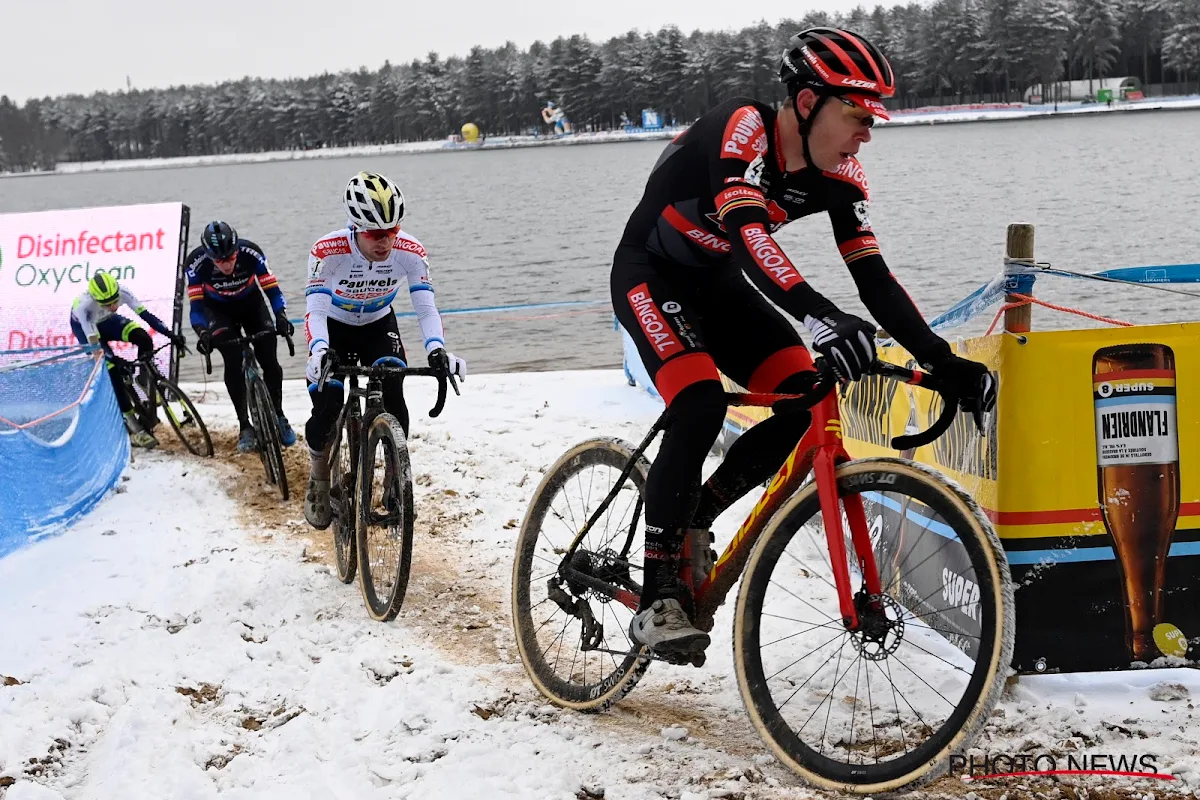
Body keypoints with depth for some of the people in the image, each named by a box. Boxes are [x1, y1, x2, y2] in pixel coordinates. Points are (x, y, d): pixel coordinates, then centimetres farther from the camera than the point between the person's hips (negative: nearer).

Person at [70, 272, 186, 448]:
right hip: (84, 327, -4)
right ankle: (134, 429, -19)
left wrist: (171, 335, -39)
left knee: (143, 339, -24)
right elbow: (95, 344, -43)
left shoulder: (121, 292, -32)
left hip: (106, 321, 4)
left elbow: (145, 314, -32)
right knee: (111, 368, -22)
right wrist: (114, 360, -52)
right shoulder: (84, 305, -42)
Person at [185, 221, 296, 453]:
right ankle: (245, 427, -12)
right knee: (233, 361, -21)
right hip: (218, 310, -1)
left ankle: (278, 416, 11)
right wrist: (203, 333, -43)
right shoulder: (197, 263, -31)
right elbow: (196, 304, -26)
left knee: (269, 360, -11)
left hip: (251, 304, 1)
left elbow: (272, 289, -25)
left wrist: (281, 317, -41)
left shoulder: (251, 253, -31)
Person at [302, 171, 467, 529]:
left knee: (392, 401, -18)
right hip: (334, 328, -1)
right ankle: (319, 479, 18)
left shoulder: (410, 252, -27)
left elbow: (426, 308, -28)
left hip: (379, 326, 2)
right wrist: (319, 351, -54)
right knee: (327, 410, -12)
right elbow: (315, 310, -35)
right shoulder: (328, 251, -34)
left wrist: (437, 350, -47)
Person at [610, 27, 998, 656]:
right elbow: (747, 231, -46)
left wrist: (941, 361, -20)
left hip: (715, 281, 7)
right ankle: (657, 596, -19)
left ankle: (692, 518, 8)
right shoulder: (742, 128, -31)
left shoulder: (838, 175, -11)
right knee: (700, 408, -28)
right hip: (650, 273, -7)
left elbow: (871, 275, -11)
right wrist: (820, 316, -60)